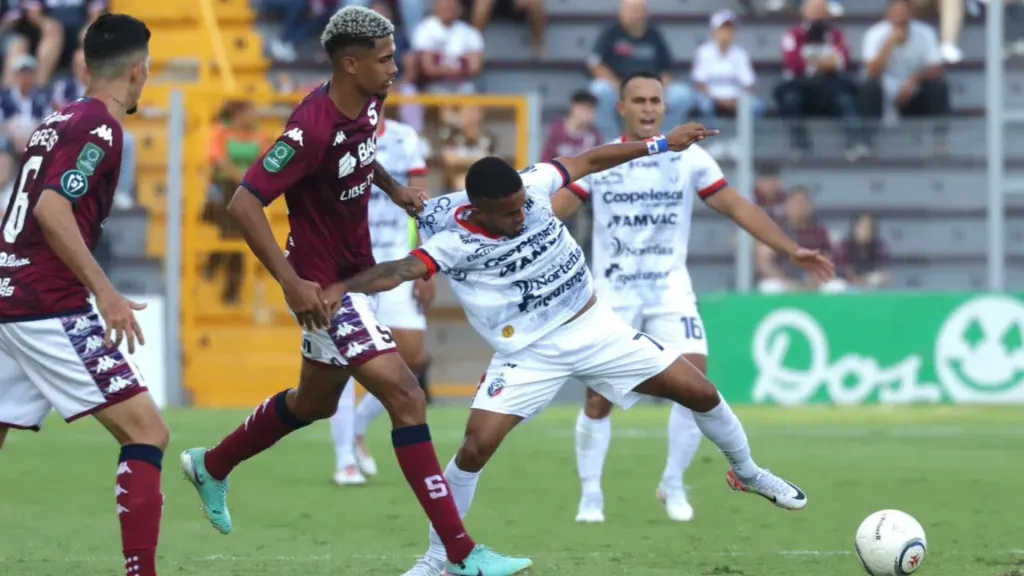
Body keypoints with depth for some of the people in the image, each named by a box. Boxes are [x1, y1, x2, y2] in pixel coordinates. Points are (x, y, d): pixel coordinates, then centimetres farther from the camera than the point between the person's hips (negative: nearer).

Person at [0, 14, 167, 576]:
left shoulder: (57, 121, 18)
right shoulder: (99, 126, -9)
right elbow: (52, 209, -21)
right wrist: (105, 291, -24)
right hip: (50, 311, -9)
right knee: (146, 432, -8)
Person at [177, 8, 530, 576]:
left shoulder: (367, 104, -1)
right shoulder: (313, 126, -27)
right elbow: (244, 203, -27)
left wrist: (394, 188, 7)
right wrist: (291, 283, -31)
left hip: (356, 271, 10)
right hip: (323, 286, -10)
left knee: (315, 403, 25)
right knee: (405, 397, -15)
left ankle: (210, 467, 48)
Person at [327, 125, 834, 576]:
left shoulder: (532, 187, -14)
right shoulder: (453, 240, -24)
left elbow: (588, 161, 2)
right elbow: (403, 269, -40)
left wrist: (661, 144, 7)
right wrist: (342, 288, -59)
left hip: (596, 328, 4)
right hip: (528, 353, -4)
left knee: (700, 392, 4)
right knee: (476, 447, -20)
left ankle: (747, 474, 33)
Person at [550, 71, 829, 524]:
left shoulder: (689, 159, 1)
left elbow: (737, 207, 5)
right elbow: (551, 213, -3)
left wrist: (792, 250, 0)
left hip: (670, 291, 1)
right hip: (612, 294, -1)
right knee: (599, 399, -5)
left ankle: (673, 485, 3)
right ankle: (590, 495, 12)